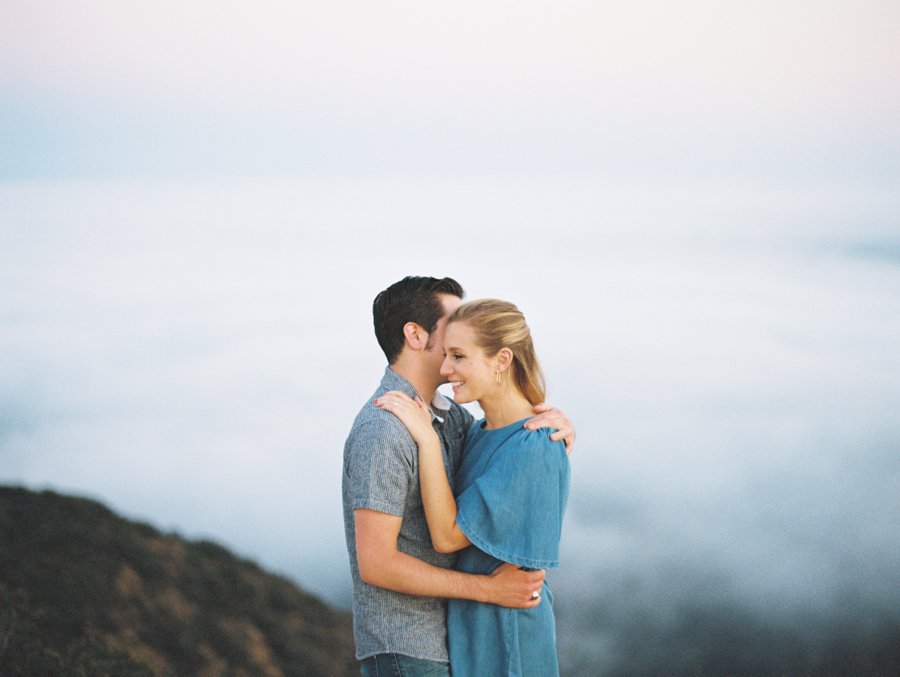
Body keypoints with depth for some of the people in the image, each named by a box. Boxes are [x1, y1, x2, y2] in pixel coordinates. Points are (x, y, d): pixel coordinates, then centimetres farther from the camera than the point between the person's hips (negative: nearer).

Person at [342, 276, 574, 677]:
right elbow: (376, 563, -23)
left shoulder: (445, 415, 9)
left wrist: (556, 426, -12)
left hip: (448, 639, 9)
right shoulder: (382, 432, -21)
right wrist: (490, 589, -20)